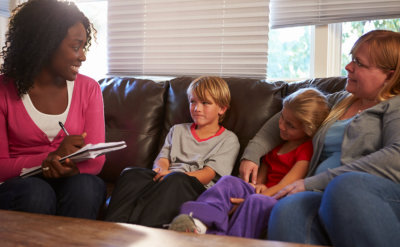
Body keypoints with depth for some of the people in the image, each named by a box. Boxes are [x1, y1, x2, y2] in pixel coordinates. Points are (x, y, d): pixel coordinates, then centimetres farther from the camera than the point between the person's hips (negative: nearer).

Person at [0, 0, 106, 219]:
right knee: (36, 193, -34)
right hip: (20, 183, -1)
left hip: (73, 180, 2)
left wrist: (72, 167, -26)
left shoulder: (88, 89, 4)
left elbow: (96, 159, -2)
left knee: (85, 185, -31)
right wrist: (52, 157, -22)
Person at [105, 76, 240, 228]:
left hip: (196, 188, -4)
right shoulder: (178, 130, 29)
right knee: (131, 174, -27)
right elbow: (161, 159, 18)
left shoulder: (228, 139, 13)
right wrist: (161, 170, -9)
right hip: (165, 179, 4)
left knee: (176, 180, -39)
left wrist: (172, 175, -16)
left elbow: (208, 174, 0)